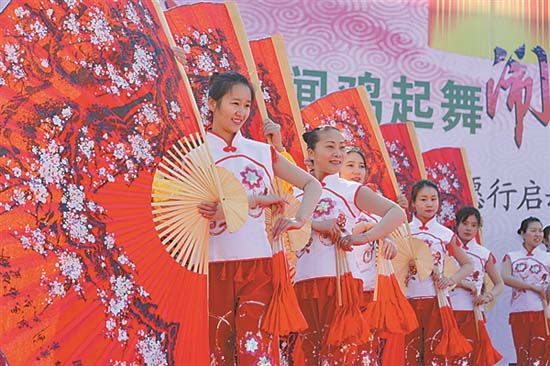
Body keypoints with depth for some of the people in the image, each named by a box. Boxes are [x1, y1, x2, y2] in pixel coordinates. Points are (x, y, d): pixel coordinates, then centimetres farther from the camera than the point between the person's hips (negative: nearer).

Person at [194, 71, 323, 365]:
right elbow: (202, 208, -9)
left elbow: (311, 184, 12)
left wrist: (299, 220, -5)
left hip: (258, 264, 1)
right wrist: (254, 200, -15)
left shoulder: (262, 152, 11)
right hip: (215, 266, -1)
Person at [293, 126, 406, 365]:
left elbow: (397, 213, -5)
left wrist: (365, 237, -17)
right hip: (304, 282, 3)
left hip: (340, 280, -2)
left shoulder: (351, 190, 7)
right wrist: (312, 223, -19)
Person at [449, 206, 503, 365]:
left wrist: (488, 296, -6)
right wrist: (462, 282, -19)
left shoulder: (484, 254, 10)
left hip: (472, 313, 2)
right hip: (448, 311, -1)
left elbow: (500, 284, 14)